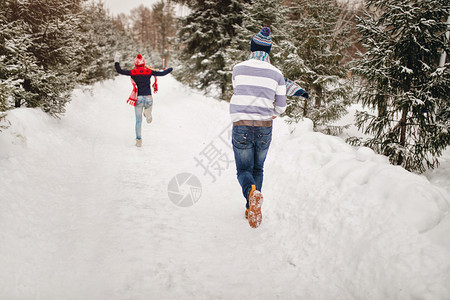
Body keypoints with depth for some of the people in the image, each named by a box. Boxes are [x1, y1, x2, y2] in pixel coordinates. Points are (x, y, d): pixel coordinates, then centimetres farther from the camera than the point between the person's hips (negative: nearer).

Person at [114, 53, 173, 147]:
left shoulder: (132, 72, -2)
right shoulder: (149, 71, -1)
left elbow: (119, 71, -1)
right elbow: (162, 73, 3)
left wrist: (116, 61, 13)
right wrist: (170, 69, 20)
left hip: (138, 98, 0)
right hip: (148, 98, 0)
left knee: (138, 120, 11)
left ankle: (138, 140, 10)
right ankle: (148, 114, 2)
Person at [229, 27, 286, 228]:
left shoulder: (238, 68, -2)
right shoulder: (276, 74, 0)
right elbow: (280, 107, 4)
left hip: (241, 127, -1)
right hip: (264, 129, 1)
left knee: (244, 170, 7)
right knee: (258, 169, 19)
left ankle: (251, 191, -25)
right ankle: (251, 209, 21)